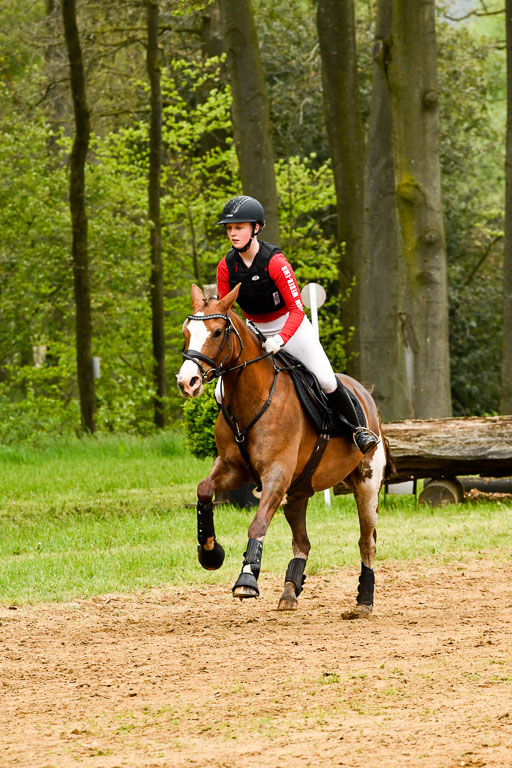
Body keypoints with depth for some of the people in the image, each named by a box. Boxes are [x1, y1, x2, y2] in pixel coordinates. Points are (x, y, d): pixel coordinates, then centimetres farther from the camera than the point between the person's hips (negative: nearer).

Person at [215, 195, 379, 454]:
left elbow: (296, 309, -26)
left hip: (291, 325, -4)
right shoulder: (226, 267, -12)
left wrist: (280, 339, -41)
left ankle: (358, 429, 10)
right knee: (223, 393, -6)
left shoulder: (275, 262, -25)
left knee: (326, 381, -12)